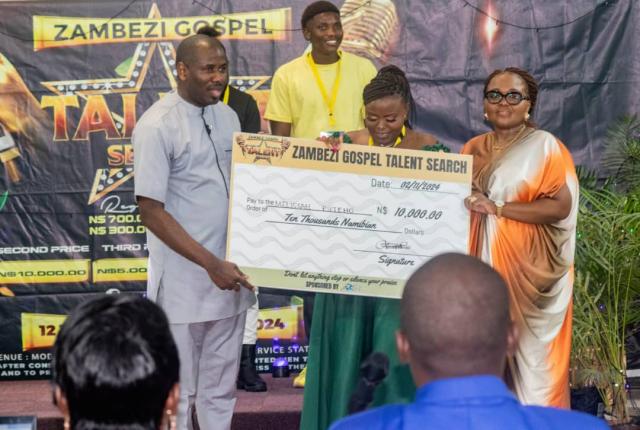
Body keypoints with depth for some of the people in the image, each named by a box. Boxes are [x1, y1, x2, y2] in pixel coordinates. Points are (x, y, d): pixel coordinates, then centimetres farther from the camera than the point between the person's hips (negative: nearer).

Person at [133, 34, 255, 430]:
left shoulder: (228, 116, 8)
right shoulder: (158, 125, -13)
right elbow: (151, 212, -16)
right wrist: (211, 264, -20)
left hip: (229, 275, 6)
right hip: (183, 281, -6)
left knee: (221, 388, 14)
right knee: (178, 391, 6)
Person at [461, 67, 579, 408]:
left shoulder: (545, 146, -3)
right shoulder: (473, 149, 15)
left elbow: (561, 205, -13)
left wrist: (498, 208, -16)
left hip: (526, 268, -5)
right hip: (482, 264, 5)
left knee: (527, 349, -4)